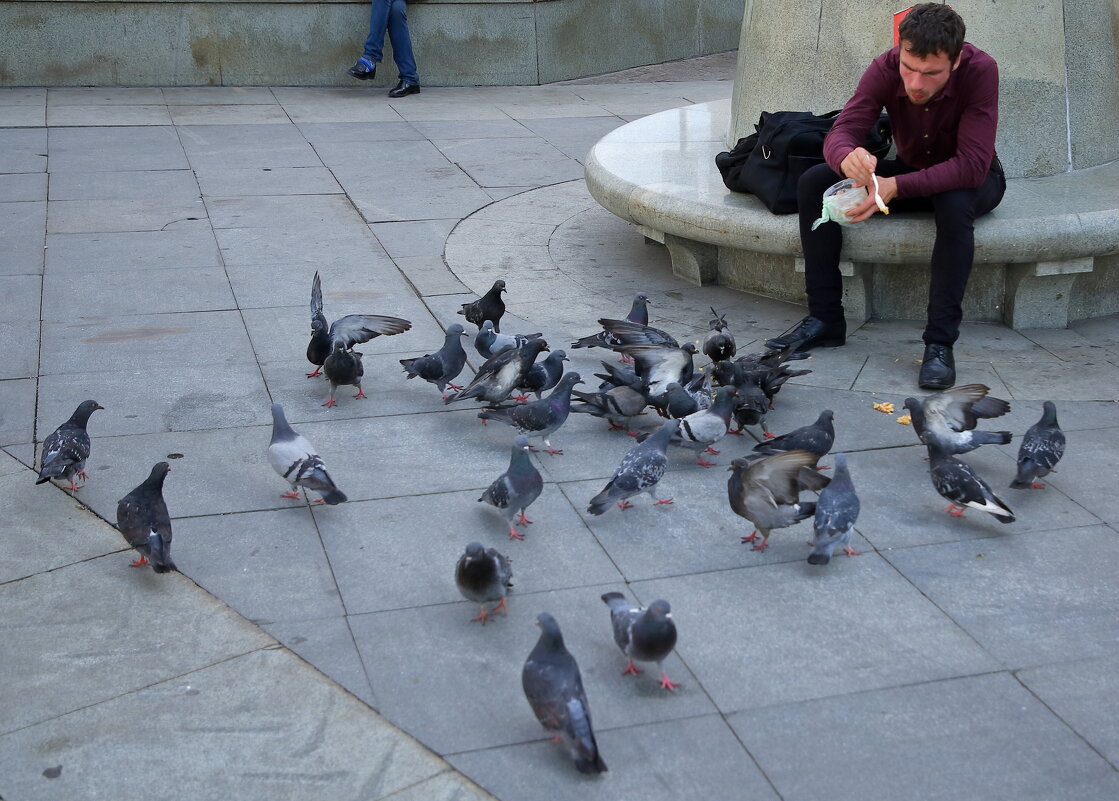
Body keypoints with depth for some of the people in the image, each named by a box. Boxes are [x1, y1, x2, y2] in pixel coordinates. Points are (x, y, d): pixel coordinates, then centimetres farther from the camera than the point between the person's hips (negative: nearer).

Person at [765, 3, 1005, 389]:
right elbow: (840, 132, -27)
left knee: (955, 203, -41)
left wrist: (896, 187, -48)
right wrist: (847, 157, -53)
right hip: (911, 171, 4)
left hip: (970, 180, -4)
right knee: (813, 182, -16)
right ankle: (825, 318, -11)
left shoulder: (980, 70, -31)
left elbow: (972, 165, -36)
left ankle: (940, 342, -32)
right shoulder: (886, 68, -21)